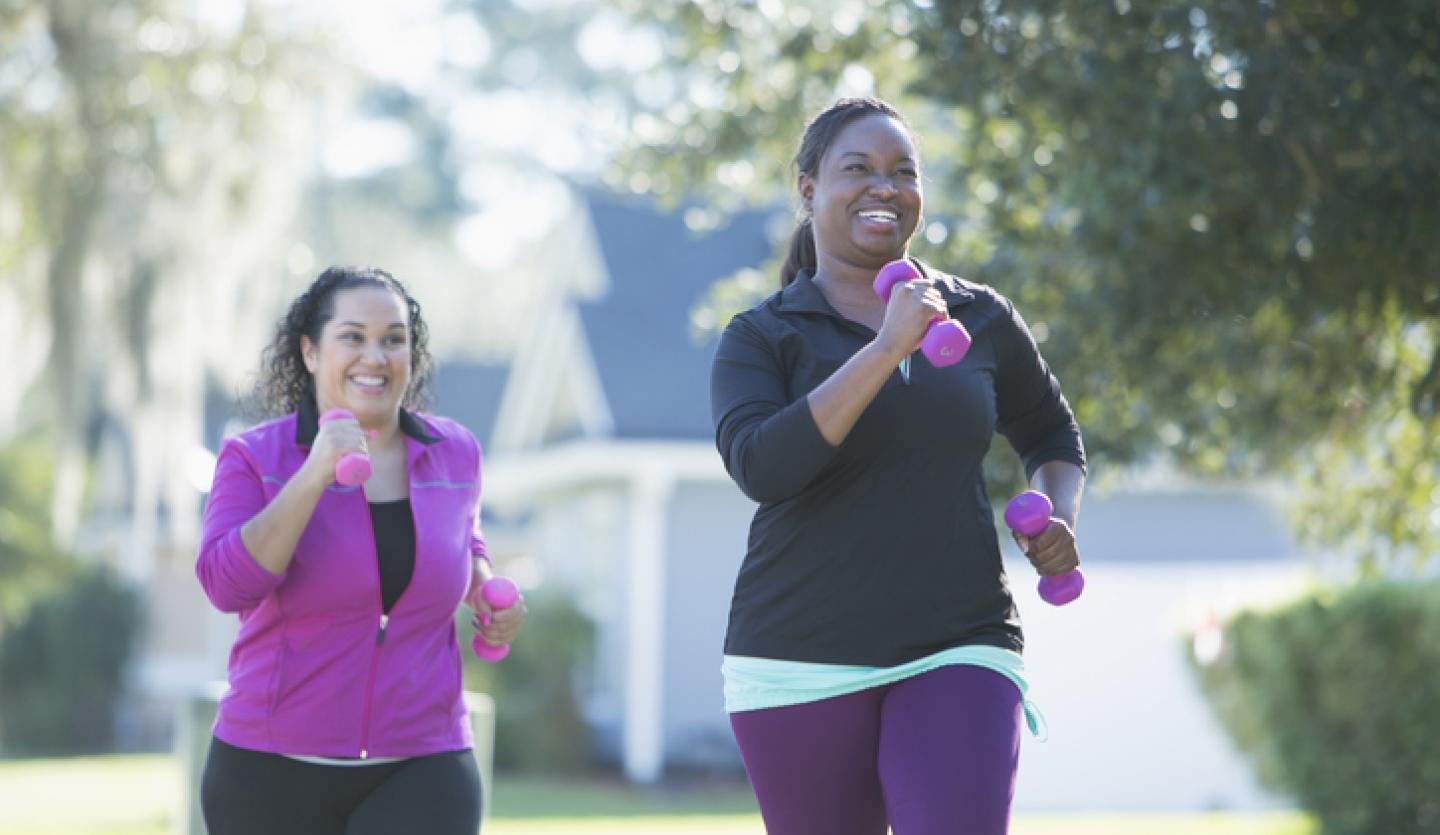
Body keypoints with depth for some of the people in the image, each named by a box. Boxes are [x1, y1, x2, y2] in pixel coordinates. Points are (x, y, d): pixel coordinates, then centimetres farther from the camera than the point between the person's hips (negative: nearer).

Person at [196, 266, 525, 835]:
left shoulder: (453, 454, 7)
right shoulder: (253, 460, -3)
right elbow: (227, 585, -20)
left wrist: (486, 592, 7)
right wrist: (315, 475, -26)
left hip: (419, 772, 1)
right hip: (273, 771, -1)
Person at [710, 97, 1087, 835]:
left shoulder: (980, 321, 10)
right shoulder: (760, 337, 2)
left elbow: (1051, 436, 26)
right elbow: (760, 466, -17)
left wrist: (1059, 519, 4)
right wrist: (887, 350, -20)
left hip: (955, 653, 0)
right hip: (801, 662, 0)